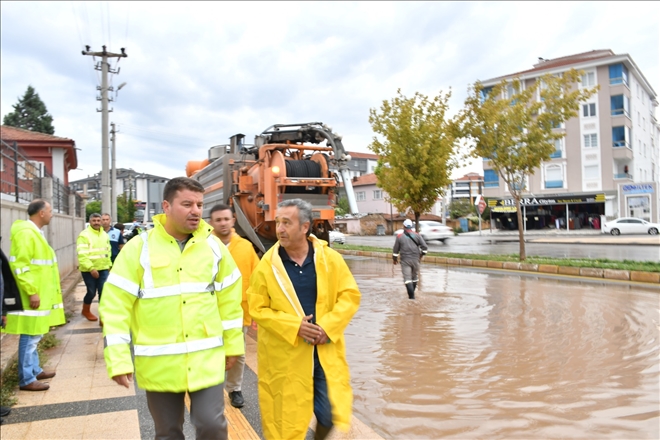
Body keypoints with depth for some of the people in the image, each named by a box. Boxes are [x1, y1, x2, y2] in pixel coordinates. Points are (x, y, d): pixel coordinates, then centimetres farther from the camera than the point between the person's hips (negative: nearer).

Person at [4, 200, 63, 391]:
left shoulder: (35, 232, 15)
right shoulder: (26, 233, -17)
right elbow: (19, 266, -22)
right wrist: (31, 292, -22)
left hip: (40, 294, 10)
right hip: (32, 296, -10)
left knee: (34, 336, 18)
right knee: (30, 337, -3)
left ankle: (35, 370, 28)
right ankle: (27, 379, 5)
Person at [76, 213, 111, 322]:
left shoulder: (105, 235, 10)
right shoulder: (84, 235, -12)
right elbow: (82, 255, -19)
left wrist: (109, 265, 16)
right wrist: (91, 268, -24)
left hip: (103, 269, 5)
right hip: (89, 270, -5)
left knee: (104, 292, -2)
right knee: (91, 292, 7)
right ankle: (86, 311, 36)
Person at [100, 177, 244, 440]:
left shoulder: (214, 246, 0)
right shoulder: (139, 248, -8)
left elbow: (229, 299, 8)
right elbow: (116, 305, -7)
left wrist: (232, 344, 10)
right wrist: (118, 359, -10)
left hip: (206, 358, 1)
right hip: (160, 362, -1)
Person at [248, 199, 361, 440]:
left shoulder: (331, 258, -4)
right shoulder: (267, 264, -7)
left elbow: (350, 295, 0)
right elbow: (257, 309, -5)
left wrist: (328, 326, -14)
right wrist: (294, 326, -17)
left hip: (327, 352, 1)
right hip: (285, 357, -1)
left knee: (330, 413, 8)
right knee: (288, 418, 10)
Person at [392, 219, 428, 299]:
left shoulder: (399, 237, -1)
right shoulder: (417, 235, 1)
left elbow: (395, 250, 3)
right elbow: (424, 247, -3)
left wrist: (394, 259, 18)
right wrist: (422, 255, 15)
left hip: (405, 261, -2)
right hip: (415, 259, 2)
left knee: (407, 278, -4)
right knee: (415, 277, 19)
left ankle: (411, 295, -15)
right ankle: (412, 292, 32)